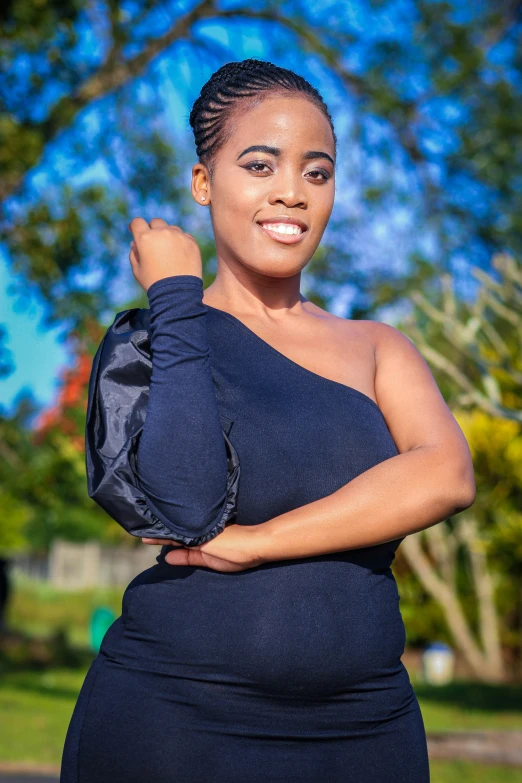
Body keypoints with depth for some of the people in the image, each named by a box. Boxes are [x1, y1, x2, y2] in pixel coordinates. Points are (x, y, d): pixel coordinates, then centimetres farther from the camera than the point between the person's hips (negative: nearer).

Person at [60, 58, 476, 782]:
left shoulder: (376, 346, 9)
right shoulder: (152, 336, -1)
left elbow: (448, 477, -10)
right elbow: (183, 505, -18)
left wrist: (252, 541, -16)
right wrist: (176, 298, -10)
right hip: (171, 718, -3)